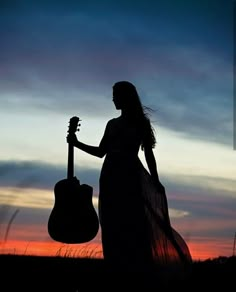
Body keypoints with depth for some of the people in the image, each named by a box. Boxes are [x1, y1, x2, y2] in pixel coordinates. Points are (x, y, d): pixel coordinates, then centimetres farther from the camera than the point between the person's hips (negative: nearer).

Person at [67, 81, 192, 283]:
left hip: (130, 175, -5)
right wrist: (77, 143, 13)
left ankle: (139, 267, -9)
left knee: (134, 222, -11)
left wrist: (156, 181, -3)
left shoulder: (140, 123, 6)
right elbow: (101, 152, 21)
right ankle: (119, 267, 1)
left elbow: (148, 154, 2)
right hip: (112, 175, 5)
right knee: (113, 225, -1)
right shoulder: (113, 124, 18)